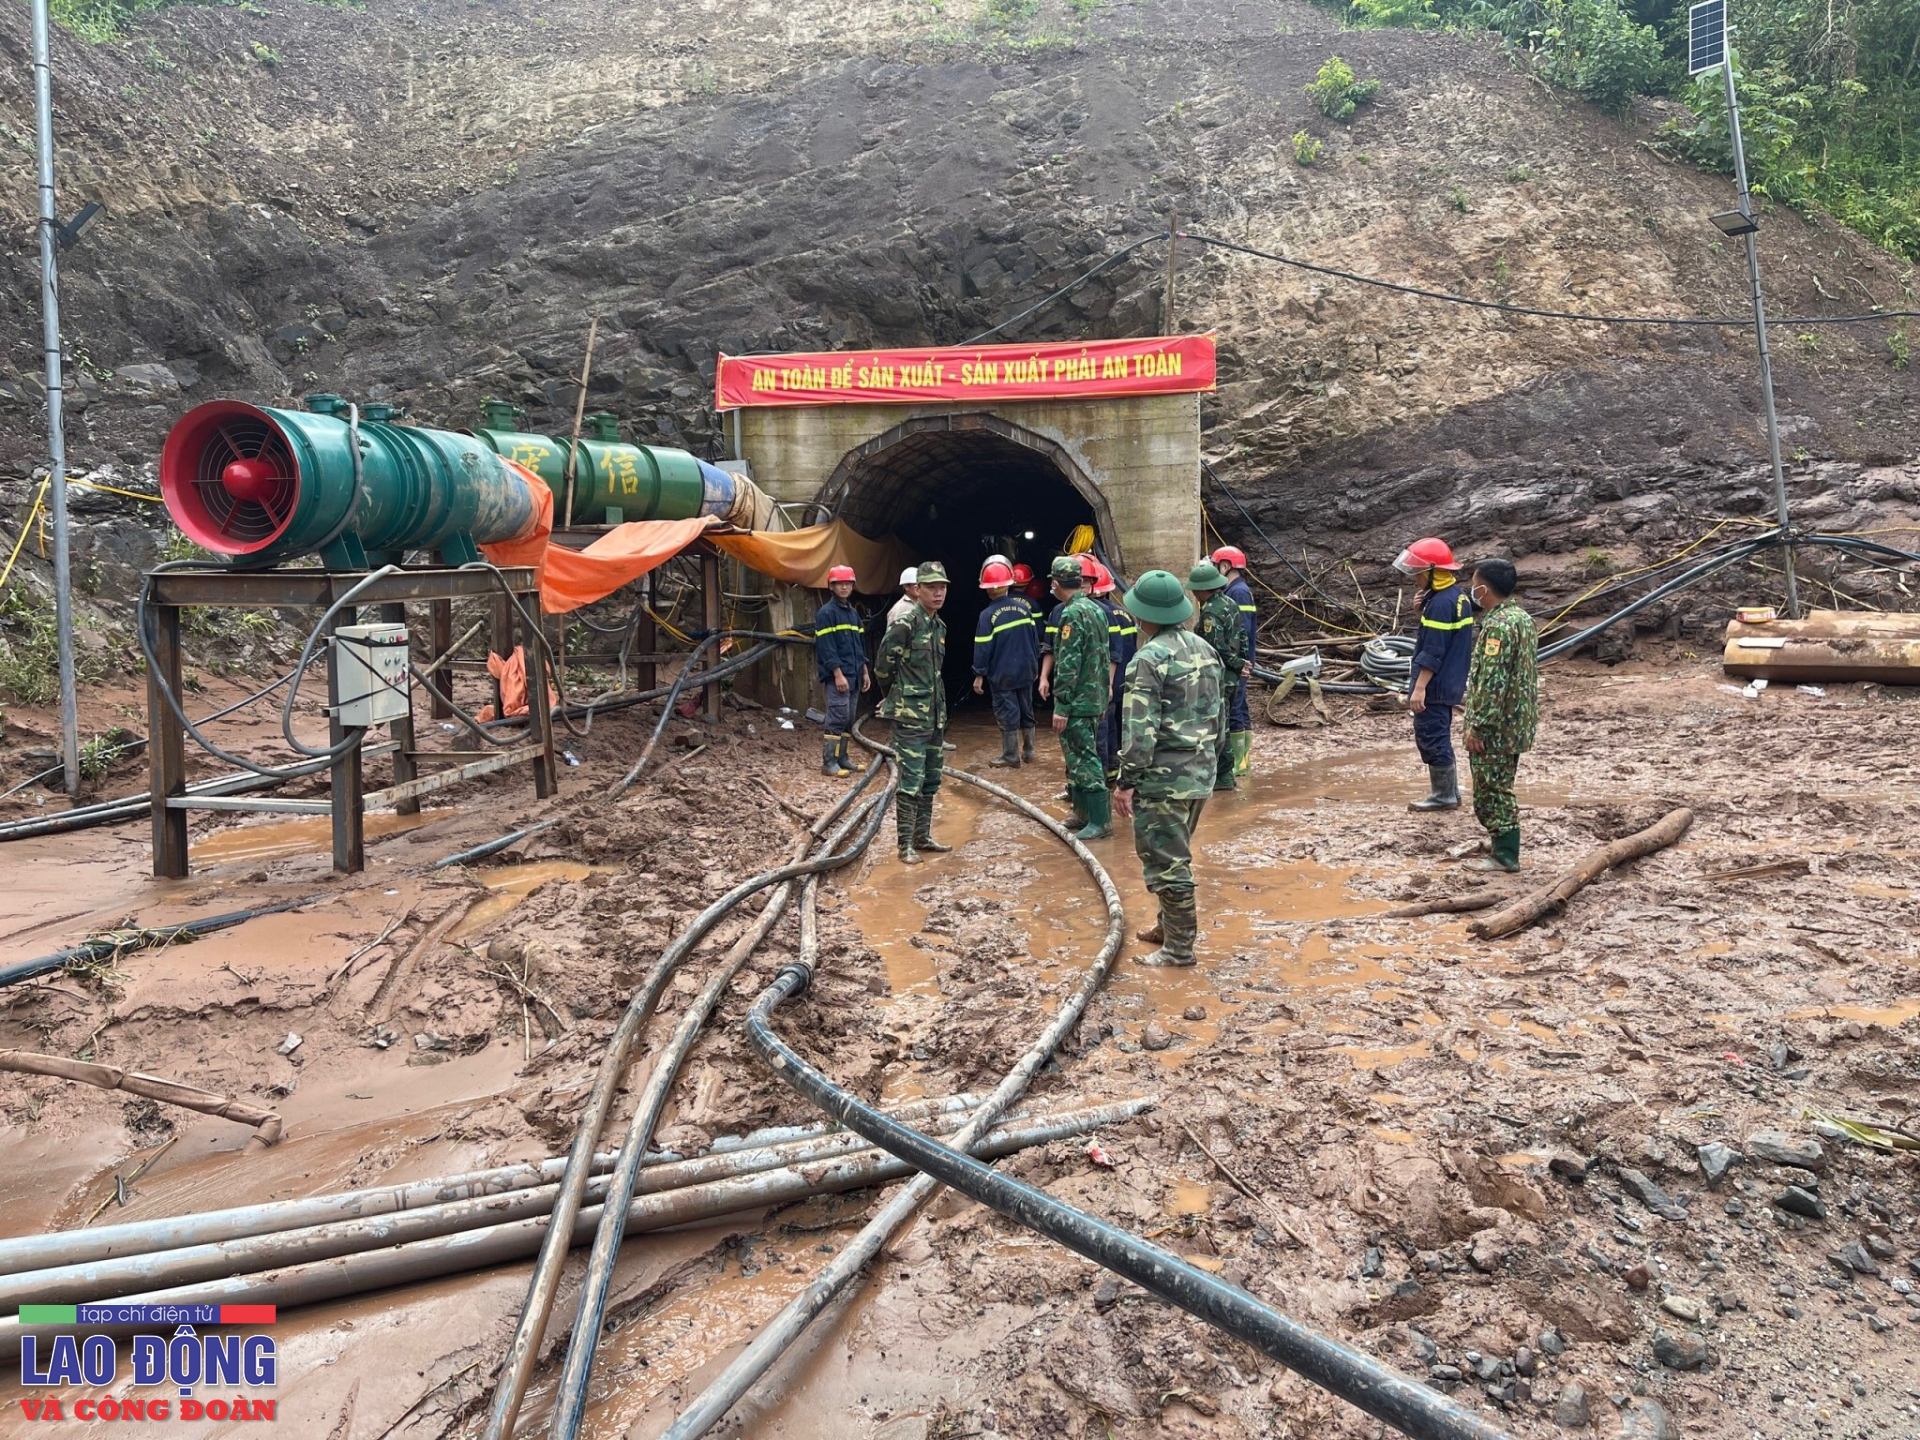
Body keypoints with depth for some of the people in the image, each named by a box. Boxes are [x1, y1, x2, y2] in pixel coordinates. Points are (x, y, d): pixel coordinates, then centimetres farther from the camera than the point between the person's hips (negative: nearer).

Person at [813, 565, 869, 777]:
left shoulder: (854, 613, 18)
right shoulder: (826, 613, -8)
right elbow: (826, 647, -15)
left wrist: (865, 672, 17)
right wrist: (838, 674, -20)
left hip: (854, 676, 8)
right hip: (837, 676, -8)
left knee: (848, 720, 10)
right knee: (838, 718, -11)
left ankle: (842, 759, 17)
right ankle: (829, 763, -7)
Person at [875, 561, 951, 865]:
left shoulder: (940, 626, 11)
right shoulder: (904, 625, -15)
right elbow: (883, 669, -10)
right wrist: (900, 690, 5)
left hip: (935, 716, 8)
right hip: (911, 717, -8)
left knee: (931, 780, 13)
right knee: (911, 781, -7)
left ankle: (922, 836, 24)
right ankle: (905, 845, 0)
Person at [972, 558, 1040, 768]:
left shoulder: (988, 615, -14)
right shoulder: (1024, 607, 0)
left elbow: (983, 648, -12)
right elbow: (1035, 638, 8)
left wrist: (979, 675, -5)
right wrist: (1034, 663, 20)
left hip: (1002, 674, -5)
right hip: (1025, 670, 5)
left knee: (1007, 714, 1)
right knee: (1026, 710, 18)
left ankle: (1011, 757, 6)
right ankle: (1029, 750, 29)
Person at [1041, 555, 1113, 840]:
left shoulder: (1072, 614, -16)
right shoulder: (1097, 610, 12)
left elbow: (1068, 664, -20)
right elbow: (1105, 656, 18)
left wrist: (1061, 706, -18)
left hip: (1077, 701, -10)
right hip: (1096, 698, 10)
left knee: (1084, 759, -6)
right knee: (1080, 757, 17)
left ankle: (1100, 821, -4)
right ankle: (1084, 814, 24)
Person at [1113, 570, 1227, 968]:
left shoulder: (1150, 658, -16)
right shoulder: (1205, 649, 9)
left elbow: (1140, 729, -20)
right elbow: (1220, 714, 15)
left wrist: (1127, 781, -15)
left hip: (1163, 779, -8)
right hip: (1201, 774, 8)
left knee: (1165, 861, 1)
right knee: (1175, 854, 22)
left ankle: (1179, 948, 7)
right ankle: (1169, 924, 35)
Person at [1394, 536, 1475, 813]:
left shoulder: (1440, 603, -21)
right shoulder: (1459, 595, 10)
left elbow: (1432, 652, -23)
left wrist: (1419, 687, -22)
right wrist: (1425, 607, 3)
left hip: (1435, 685, -10)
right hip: (1450, 683, 10)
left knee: (1431, 738, -1)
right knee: (1440, 736, 18)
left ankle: (1444, 795, 6)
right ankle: (1449, 790, 25)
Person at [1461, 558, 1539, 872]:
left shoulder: (1497, 626, -20)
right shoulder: (1523, 619, 11)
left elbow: (1492, 682, -24)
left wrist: (1477, 725, -20)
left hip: (1495, 726, -10)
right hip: (1518, 723, 10)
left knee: (1492, 789, -1)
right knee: (1499, 788, 18)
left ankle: (1505, 856, 6)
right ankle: (1502, 845, 27)